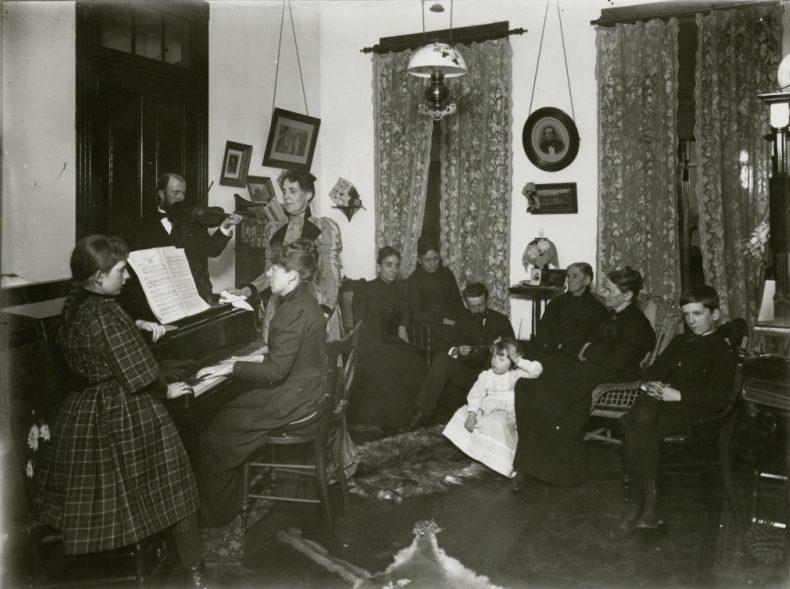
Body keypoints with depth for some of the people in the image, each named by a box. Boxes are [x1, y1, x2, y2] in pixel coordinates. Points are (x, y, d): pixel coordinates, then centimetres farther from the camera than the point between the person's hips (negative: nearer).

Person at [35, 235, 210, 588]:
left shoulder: (74, 305, 3)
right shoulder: (105, 316, -24)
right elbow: (137, 375, -20)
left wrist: (137, 325, 16)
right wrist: (167, 391, -4)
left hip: (85, 411, 8)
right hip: (128, 413, -8)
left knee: (87, 493, 21)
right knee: (171, 489, 3)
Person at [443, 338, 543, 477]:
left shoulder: (516, 373, 1)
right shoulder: (486, 375, 4)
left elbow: (537, 370, -10)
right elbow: (476, 394, -4)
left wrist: (519, 361, -14)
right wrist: (472, 413, -18)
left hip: (510, 412, -3)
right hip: (489, 409, 3)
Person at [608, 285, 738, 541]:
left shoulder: (722, 350, 4)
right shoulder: (680, 342, 28)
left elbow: (720, 397, -7)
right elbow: (654, 369, 25)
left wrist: (679, 395, -16)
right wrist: (651, 383, 1)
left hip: (695, 410, -6)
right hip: (664, 400, 6)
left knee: (644, 429, -34)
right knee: (633, 420, -30)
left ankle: (638, 505, -24)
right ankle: (649, 502, -27)